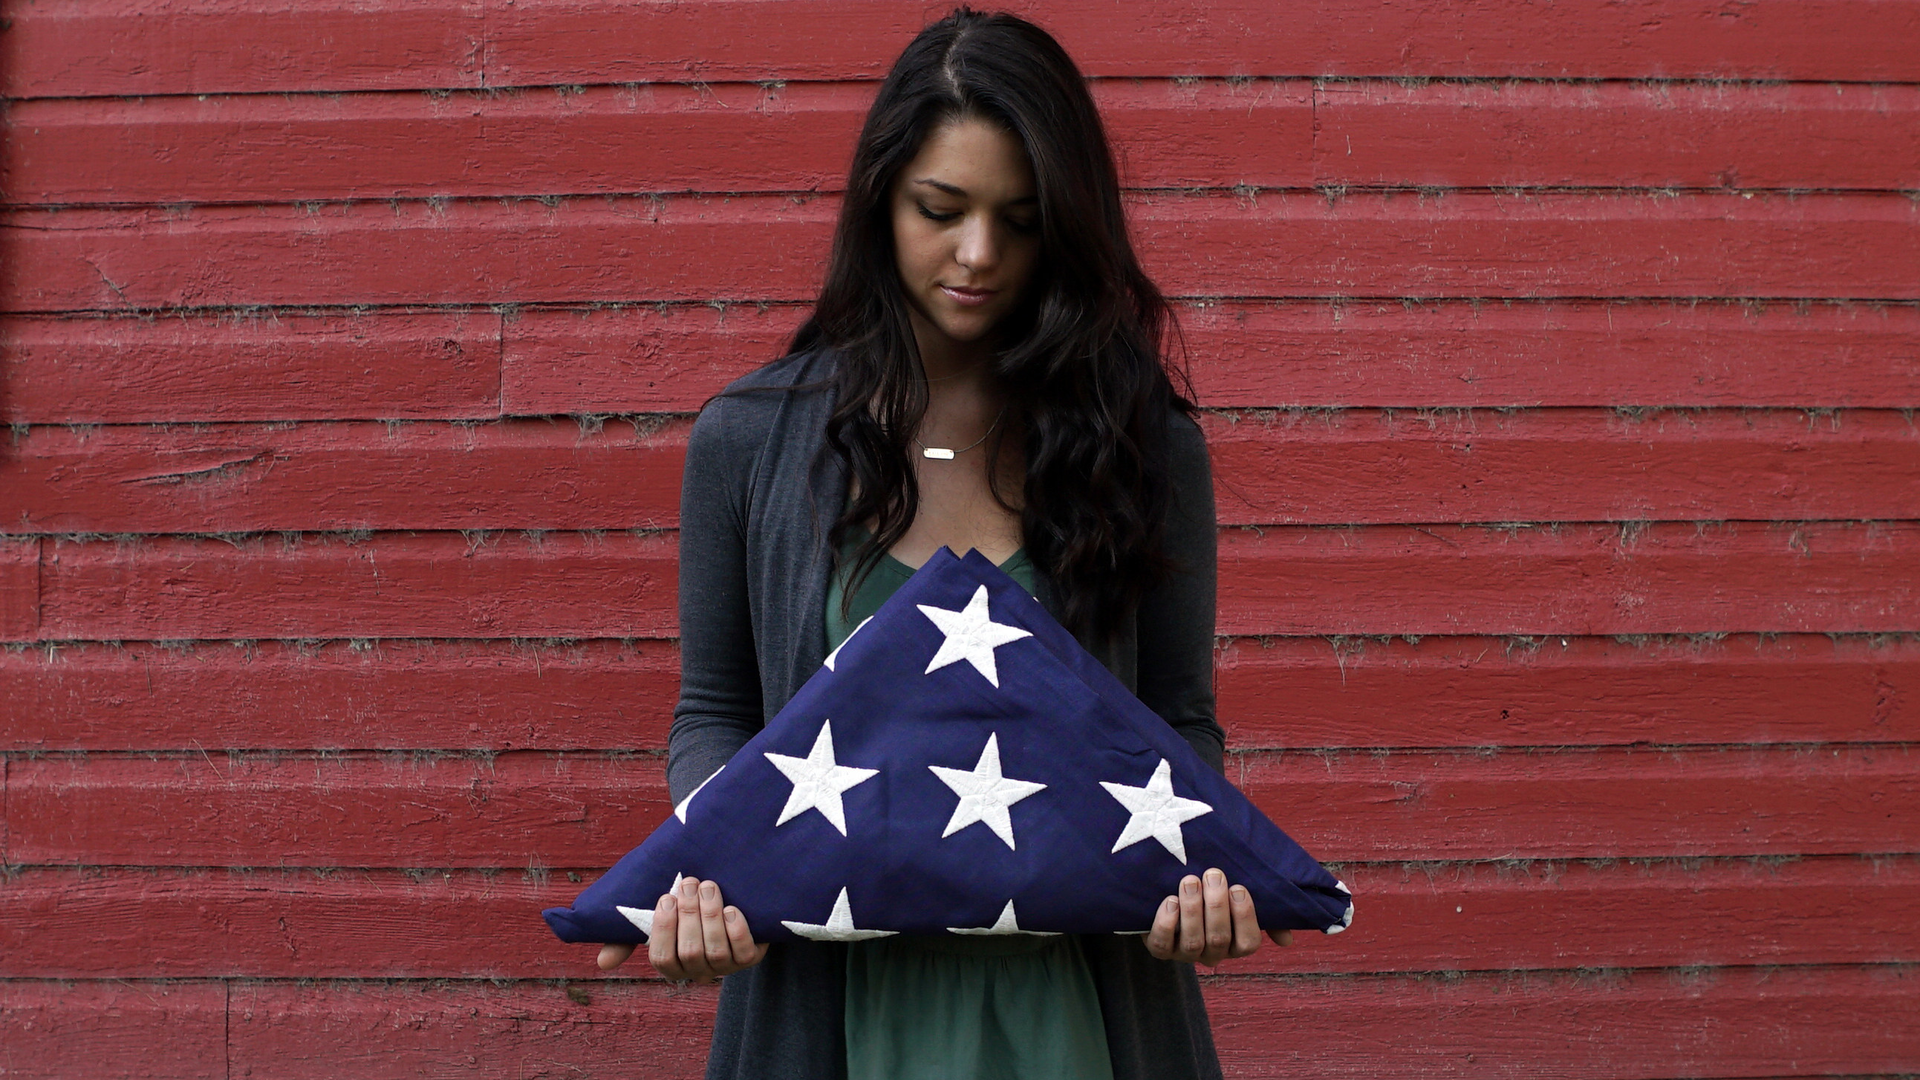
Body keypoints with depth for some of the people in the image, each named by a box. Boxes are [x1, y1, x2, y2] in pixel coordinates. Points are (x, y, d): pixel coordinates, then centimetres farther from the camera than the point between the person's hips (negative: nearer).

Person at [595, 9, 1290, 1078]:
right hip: (838, 990, 0)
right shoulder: (749, 441, -1)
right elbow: (716, 715, 6)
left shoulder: (1146, 445, -1)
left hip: (1074, 988, 0)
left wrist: (1196, 861, -16)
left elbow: (1179, 719, 5)